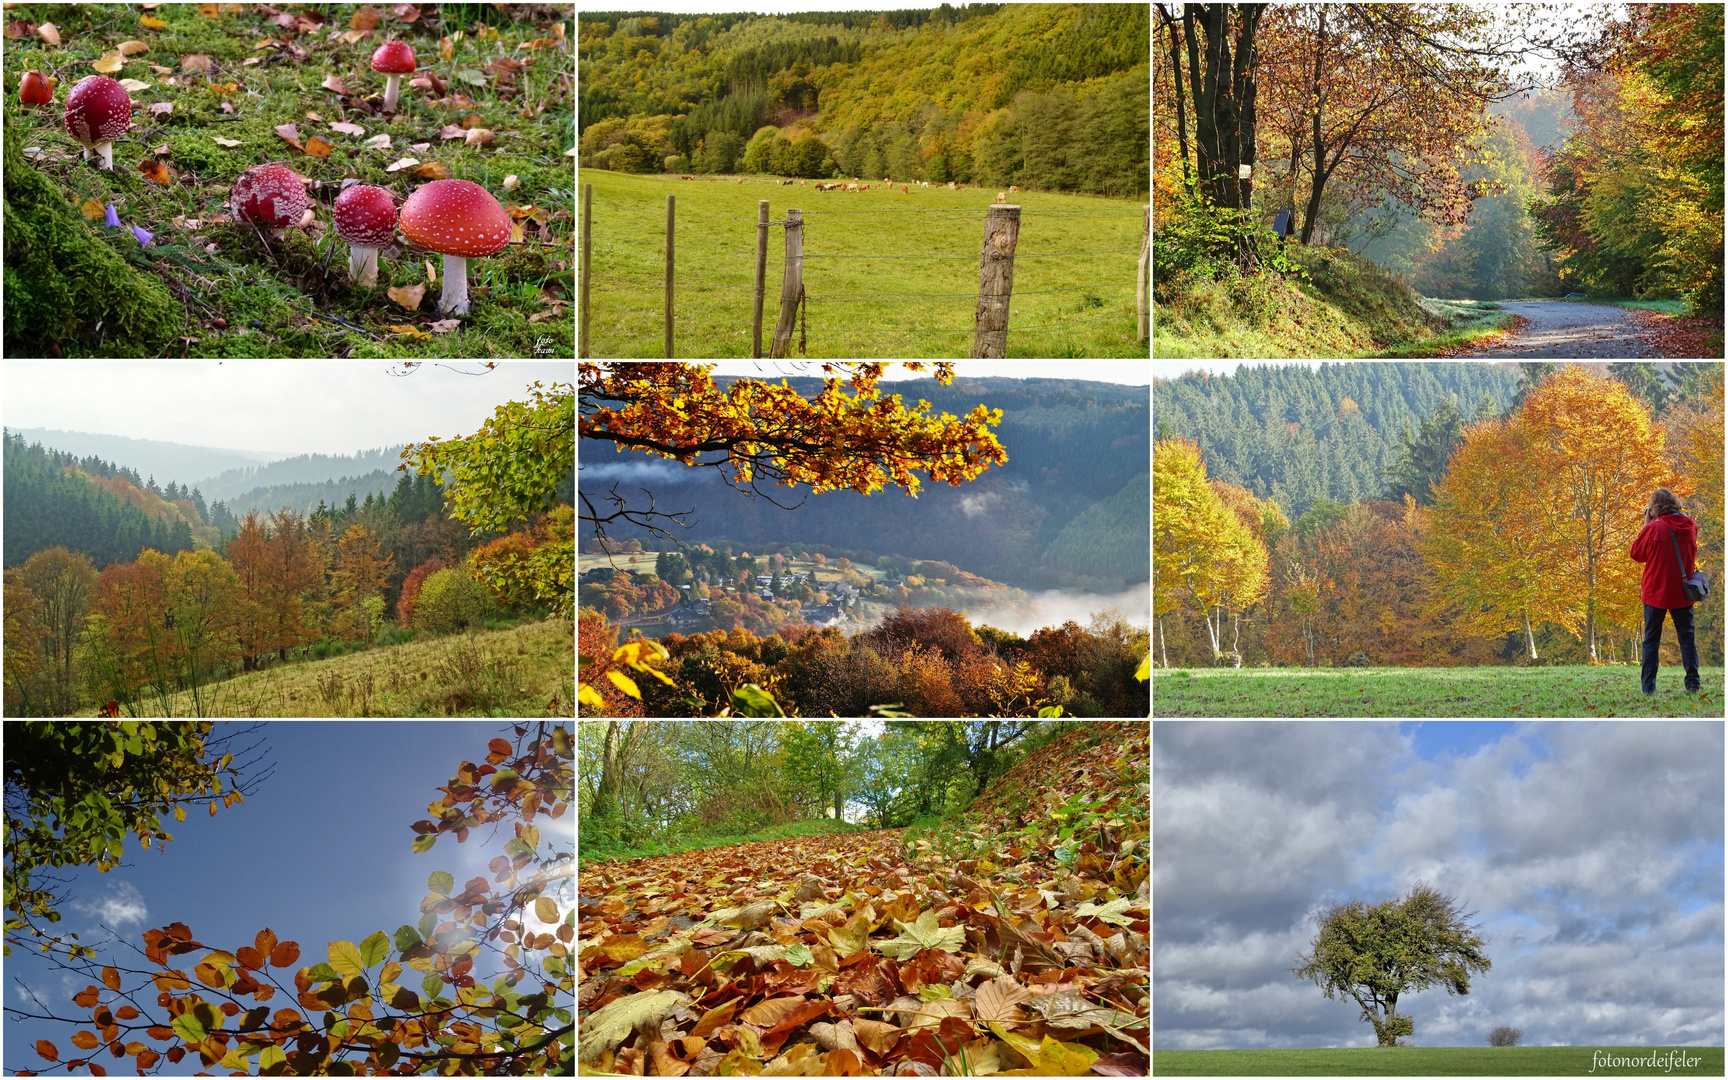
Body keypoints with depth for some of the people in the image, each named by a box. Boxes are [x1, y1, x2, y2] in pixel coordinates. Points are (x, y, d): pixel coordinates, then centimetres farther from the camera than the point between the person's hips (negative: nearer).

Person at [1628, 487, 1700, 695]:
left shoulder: (1653, 528, -15)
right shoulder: (1690, 527, -2)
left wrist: (1646, 524, 1)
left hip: (1656, 592, -3)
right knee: (1687, 637, 10)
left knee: (1651, 639, 6)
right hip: (1683, 592, 3)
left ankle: (1648, 686, 3)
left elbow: (1637, 554, -2)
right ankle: (1692, 683, 2)